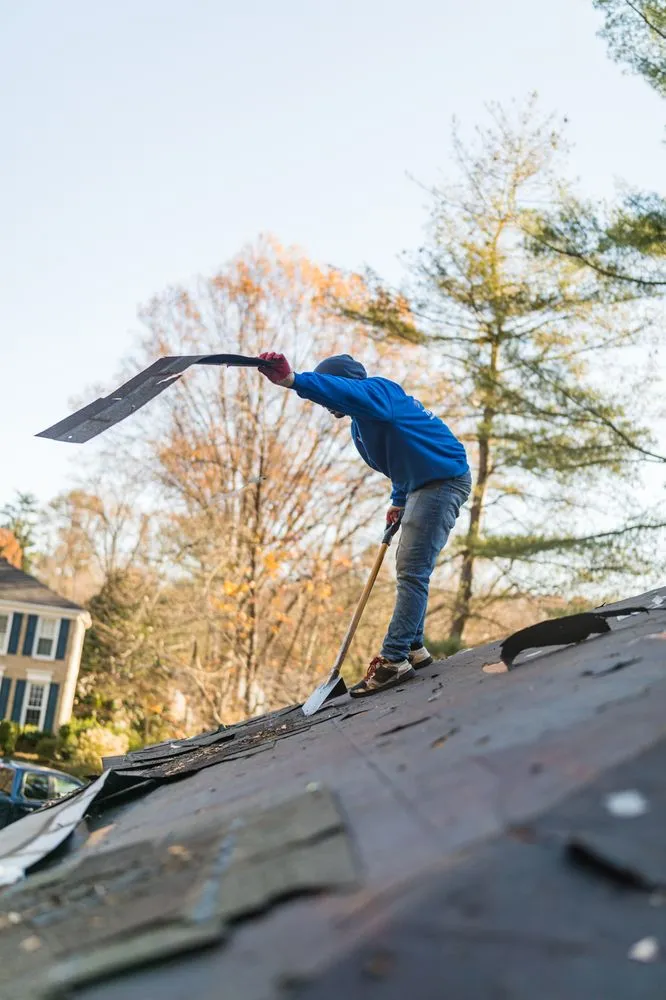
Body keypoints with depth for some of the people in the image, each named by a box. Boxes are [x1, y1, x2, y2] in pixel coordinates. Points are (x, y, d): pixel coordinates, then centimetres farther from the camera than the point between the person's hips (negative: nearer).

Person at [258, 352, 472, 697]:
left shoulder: (377, 391, -17)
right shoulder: (361, 423, 14)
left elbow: (347, 391, -42)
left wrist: (294, 381, -54)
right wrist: (399, 501, 20)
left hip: (444, 480, -11)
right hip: (422, 485, 11)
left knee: (412, 572, -14)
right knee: (409, 570, 14)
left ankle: (393, 660, -14)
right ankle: (413, 649, 23)